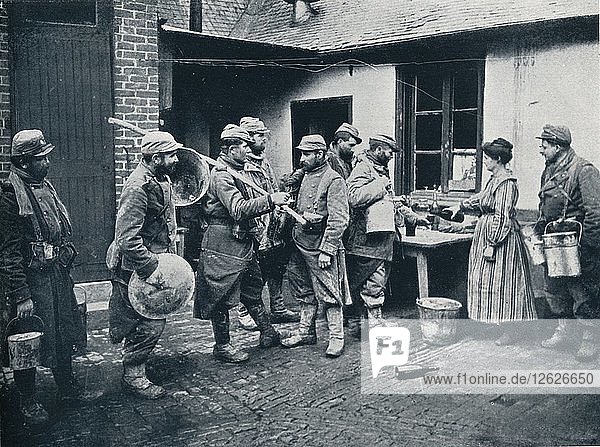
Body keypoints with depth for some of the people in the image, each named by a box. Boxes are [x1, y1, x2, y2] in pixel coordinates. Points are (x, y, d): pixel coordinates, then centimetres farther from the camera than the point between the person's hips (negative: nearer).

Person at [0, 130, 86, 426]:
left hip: (58, 276, 8)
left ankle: (66, 384, 40)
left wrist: (66, 263, 20)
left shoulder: (45, 187, 10)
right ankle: (28, 402, 22)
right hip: (31, 279, -8)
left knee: (64, 334, 20)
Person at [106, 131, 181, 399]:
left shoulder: (162, 180, 9)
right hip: (135, 267, -10)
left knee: (153, 319, 18)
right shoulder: (138, 187, -23)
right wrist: (149, 269, -28)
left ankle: (133, 372, 35)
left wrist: (169, 256, 17)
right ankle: (133, 376, 12)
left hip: (155, 260, 10)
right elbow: (127, 237, -28)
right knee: (151, 323, -4)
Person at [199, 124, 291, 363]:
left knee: (253, 290, 19)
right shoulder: (221, 176, -17)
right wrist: (270, 199, -32)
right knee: (223, 298, 2)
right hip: (224, 246, -10)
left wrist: (272, 201, 10)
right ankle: (222, 347, 13)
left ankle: (268, 333, 31)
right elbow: (239, 209, -29)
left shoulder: (237, 172, 15)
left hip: (243, 242, 10)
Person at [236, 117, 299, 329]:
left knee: (277, 268, 14)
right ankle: (245, 312, 15)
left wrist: (280, 214, 12)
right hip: (255, 229, -9)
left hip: (273, 226, 9)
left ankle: (278, 309, 26)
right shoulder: (241, 165, -13)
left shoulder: (264, 161, 16)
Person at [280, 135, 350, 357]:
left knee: (328, 294, -1)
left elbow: (339, 220, -17)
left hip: (319, 245, -8)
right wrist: (303, 214, 2)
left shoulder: (334, 181, -12)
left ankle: (336, 337, 8)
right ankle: (306, 331, 29)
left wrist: (326, 251, -20)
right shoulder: (305, 176, 13)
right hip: (299, 243, 9)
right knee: (304, 291, 16)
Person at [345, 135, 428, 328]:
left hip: (384, 241, 10)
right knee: (374, 285, -6)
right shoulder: (363, 170, -10)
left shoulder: (382, 171, 23)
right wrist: (380, 184, -20)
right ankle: (374, 321, 2)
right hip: (368, 241, -10)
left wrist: (414, 217, 30)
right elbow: (355, 197, -28)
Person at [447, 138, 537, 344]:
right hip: (487, 232, 10)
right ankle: (504, 326, 21)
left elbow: (502, 217, -21)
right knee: (490, 281, 12)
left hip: (501, 237, -10)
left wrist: (491, 244, -22)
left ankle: (510, 330, 5)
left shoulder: (507, 184, -17)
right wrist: (460, 206, 33)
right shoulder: (494, 180, 11)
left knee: (501, 282, -4)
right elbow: (480, 199, 29)